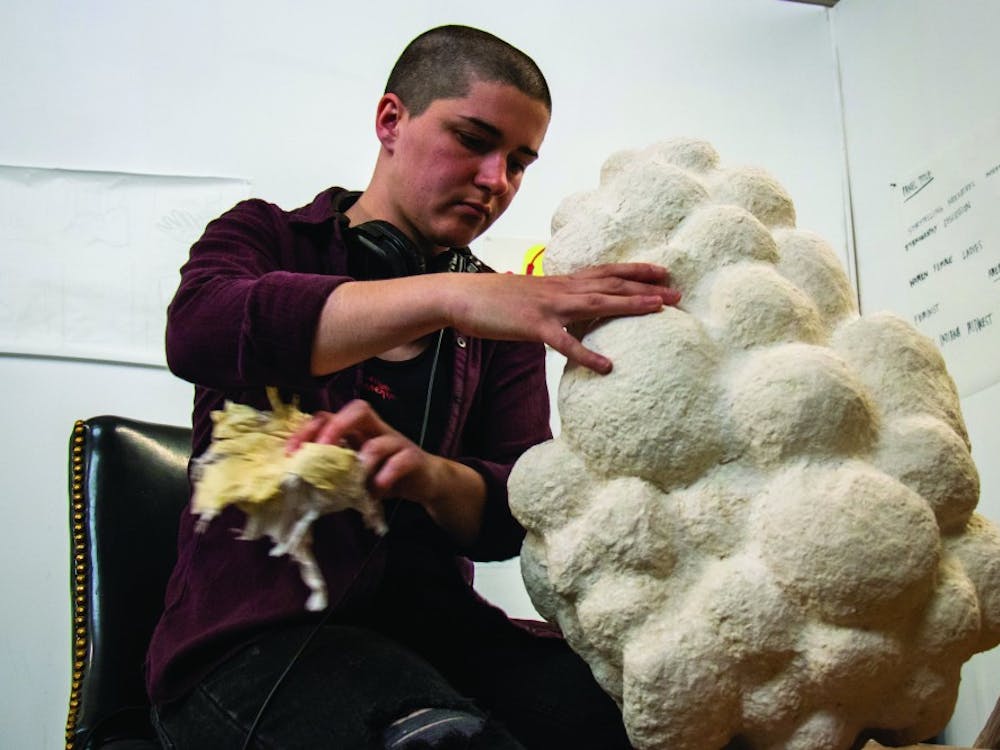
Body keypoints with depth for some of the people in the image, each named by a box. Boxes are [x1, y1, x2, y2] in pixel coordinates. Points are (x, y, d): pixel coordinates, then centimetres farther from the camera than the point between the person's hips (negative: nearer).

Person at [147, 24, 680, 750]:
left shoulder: (503, 313, 16)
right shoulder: (266, 237, 8)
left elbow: (512, 519, 4)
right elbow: (199, 330, -18)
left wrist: (429, 475, -21)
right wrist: (445, 297, -29)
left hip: (431, 625, 4)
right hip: (254, 631, -3)